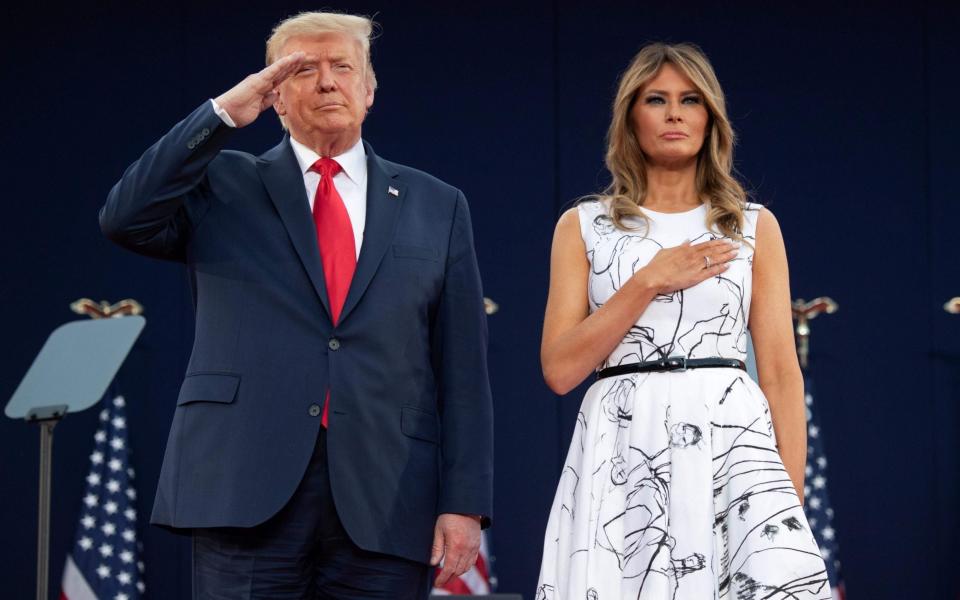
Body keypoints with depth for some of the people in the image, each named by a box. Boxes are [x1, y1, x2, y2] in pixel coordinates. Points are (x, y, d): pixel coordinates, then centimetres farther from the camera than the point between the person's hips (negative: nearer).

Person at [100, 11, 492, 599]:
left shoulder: (437, 207, 14)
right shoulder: (222, 186, 12)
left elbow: (463, 369, 9)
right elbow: (127, 219, -7)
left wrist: (465, 502, 0)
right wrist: (224, 113, -7)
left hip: (385, 505, 1)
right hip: (247, 493, -1)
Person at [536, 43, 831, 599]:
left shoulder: (754, 226, 12)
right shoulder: (583, 226, 11)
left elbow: (782, 371, 7)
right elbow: (560, 368, 1)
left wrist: (792, 497, -2)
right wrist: (649, 281, -6)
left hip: (732, 441, 0)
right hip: (623, 449, 0)